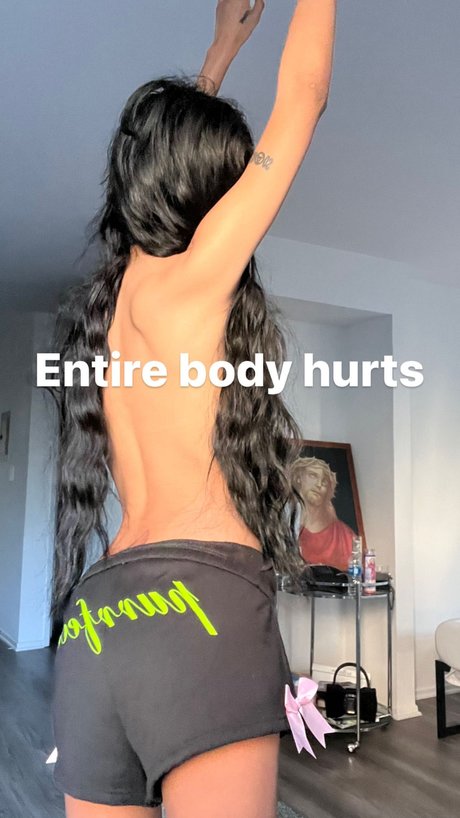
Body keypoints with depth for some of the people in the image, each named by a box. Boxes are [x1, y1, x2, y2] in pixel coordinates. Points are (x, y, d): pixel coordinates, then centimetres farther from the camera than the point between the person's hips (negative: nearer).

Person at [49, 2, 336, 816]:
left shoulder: (103, 293, 16)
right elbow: (302, 100, 5)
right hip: (198, 606, -7)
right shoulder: (189, 276, -3)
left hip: (98, 615, 8)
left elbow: (164, 154, 34)